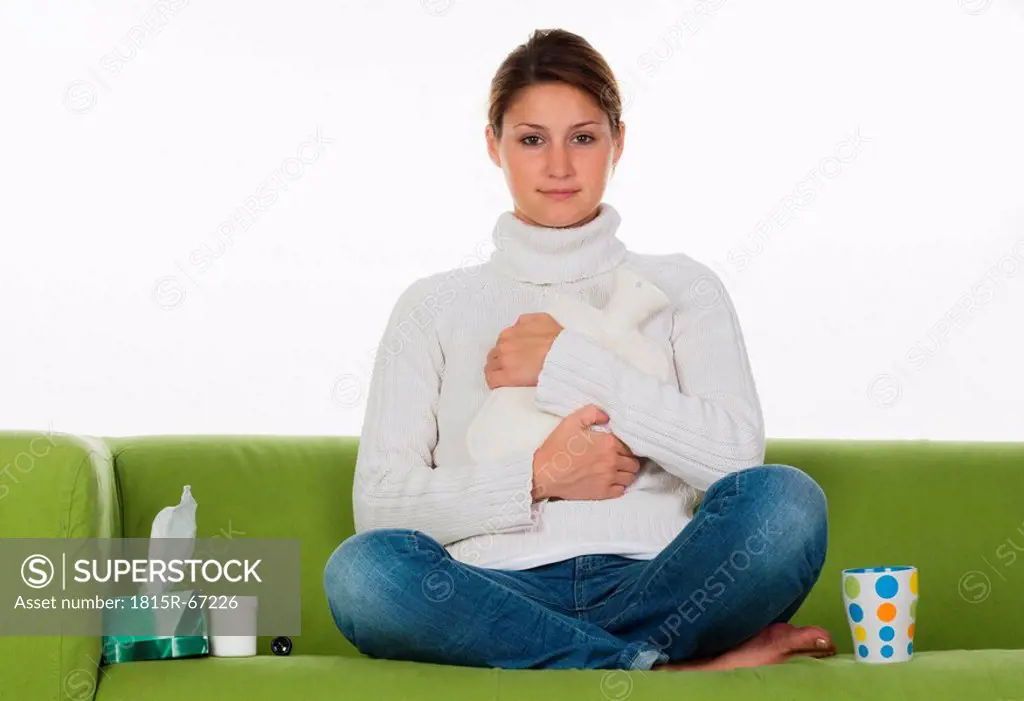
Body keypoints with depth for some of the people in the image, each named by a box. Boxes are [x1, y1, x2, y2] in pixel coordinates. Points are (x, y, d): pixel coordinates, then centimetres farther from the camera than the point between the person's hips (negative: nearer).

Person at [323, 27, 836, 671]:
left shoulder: (679, 288, 17)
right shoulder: (435, 306, 16)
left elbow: (737, 454, -2)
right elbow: (379, 500, 5)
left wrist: (569, 363, -3)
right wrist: (540, 477, -7)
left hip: (652, 589, 0)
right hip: (498, 598, 1)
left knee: (786, 499, -29)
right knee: (359, 570, -33)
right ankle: (678, 672, -27)